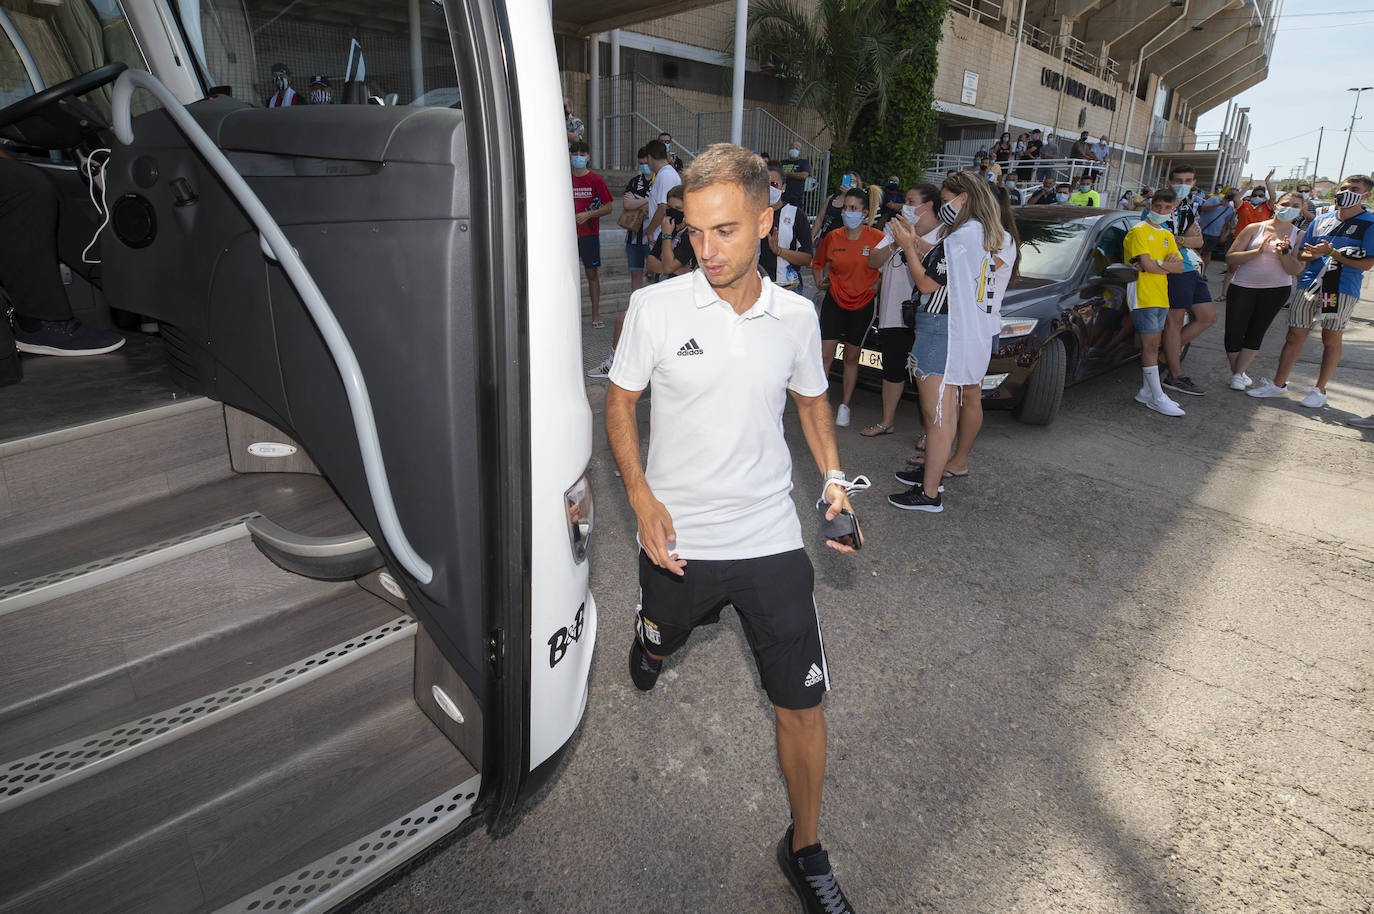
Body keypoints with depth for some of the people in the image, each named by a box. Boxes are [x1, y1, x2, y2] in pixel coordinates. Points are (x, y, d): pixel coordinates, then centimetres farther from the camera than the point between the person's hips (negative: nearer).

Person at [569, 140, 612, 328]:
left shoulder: (595, 180, -1)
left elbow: (608, 208, -1)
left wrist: (588, 214, -14)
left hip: (589, 233, -3)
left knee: (592, 273, 1)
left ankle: (596, 314, 6)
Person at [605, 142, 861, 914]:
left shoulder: (796, 316, -3)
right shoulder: (656, 307, -10)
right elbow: (620, 401, 0)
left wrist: (834, 479, -1)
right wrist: (642, 498, -12)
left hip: (773, 538, 1)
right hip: (678, 538, 0)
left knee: (802, 701, 4)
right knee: (659, 647, 26)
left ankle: (806, 850, 29)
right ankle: (651, 641, 67)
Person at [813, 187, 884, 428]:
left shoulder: (876, 238, -6)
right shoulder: (832, 237, 0)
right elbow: (818, 262, 17)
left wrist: (878, 284, -5)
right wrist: (819, 280, 4)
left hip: (863, 303, -1)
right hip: (834, 300, 1)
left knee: (852, 357, 9)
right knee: (825, 354, -7)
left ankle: (844, 407, 21)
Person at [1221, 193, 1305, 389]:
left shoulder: (1299, 236, 4)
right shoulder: (1255, 229, 1)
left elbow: (1295, 270, -3)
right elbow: (1230, 257, -7)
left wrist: (1284, 253, -18)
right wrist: (1257, 251, -19)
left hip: (1277, 290, 1)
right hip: (1244, 287, -1)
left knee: (1256, 334, 1)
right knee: (1234, 333, -3)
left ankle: (1238, 374, 8)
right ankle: (1236, 371, 16)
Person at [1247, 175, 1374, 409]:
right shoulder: (1320, 220, 13)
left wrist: (1331, 252, -14)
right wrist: (1314, 254, -7)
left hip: (1342, 289, -3)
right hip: (1309, 284, 3)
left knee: (1331, 339, 4)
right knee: (1295, 335, 4)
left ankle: (1319, 390, 14)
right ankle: (1279, 384, 11)